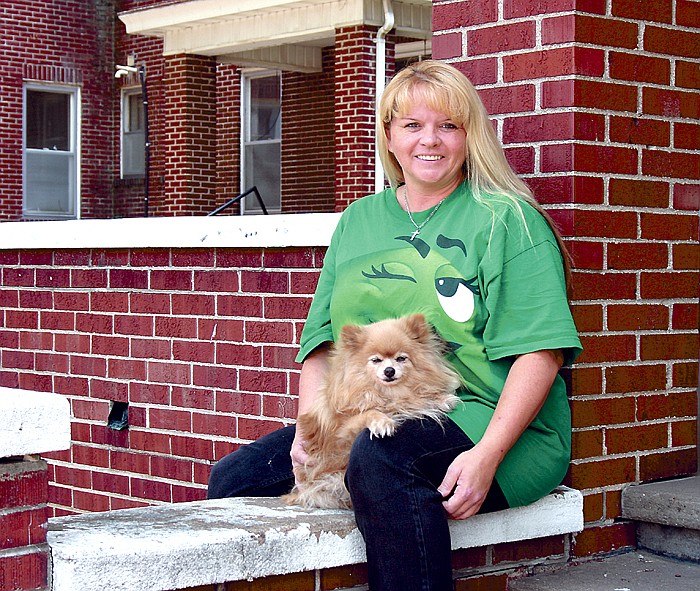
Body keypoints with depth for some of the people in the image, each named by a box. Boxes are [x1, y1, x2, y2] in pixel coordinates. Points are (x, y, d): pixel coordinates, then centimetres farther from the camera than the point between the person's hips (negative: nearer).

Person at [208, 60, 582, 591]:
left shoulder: (506, 221, 0)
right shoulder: (358, 221, 18)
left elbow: (539, 353, -10)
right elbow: (322, 337, 16)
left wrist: (488, 456, -22)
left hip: (486, 422, -6)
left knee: (379, 459, -36)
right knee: (235, 478, -11)